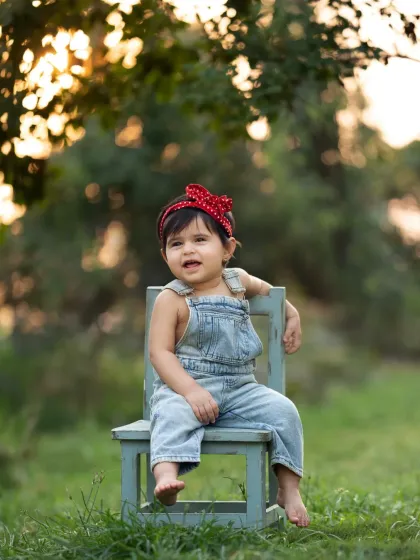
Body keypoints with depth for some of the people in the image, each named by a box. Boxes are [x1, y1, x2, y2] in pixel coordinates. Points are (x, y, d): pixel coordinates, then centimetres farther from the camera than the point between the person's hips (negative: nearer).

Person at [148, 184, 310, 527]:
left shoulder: (237, 282, 8)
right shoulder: (171, 300, -7)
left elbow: (264, 288, 34)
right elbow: (160, 352, -13)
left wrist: (292, 315, 30)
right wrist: (191, 392, -25)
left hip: (240, 388, 5)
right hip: (185, 386, -4)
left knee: (282, 410, -14)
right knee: (173, 415, -35)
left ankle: (289, 490, -6)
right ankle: (166, 478, -54)